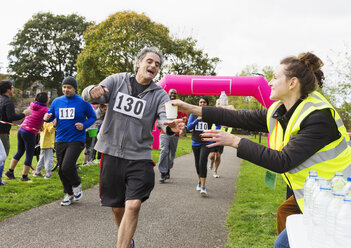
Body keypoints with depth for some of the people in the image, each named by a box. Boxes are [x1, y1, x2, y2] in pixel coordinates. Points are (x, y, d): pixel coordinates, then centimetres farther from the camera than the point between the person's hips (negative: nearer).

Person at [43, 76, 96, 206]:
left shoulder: (83, 102, -3)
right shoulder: (57, 101, 8)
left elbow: (92, 117, 4)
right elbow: (50, 116, 17)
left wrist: (84, 125, -14)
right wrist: (47, 118, -8)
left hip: (76, 140, -5)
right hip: (60, 140, 5)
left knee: (67, 167, -20)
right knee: (61, 170, 9)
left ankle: (77, 185, 11)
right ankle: (69, 194, 28)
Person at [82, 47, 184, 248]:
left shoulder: (159, 94, 0)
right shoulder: (117, 81, 2)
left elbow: (165, 117, -17)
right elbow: (87, 96, -6)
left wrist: (172, 127, -42)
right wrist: (93, 91, -32)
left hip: (139, 157, -1)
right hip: (111, 153, 1)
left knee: (133, 205, -15)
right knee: (117, 207, 11)